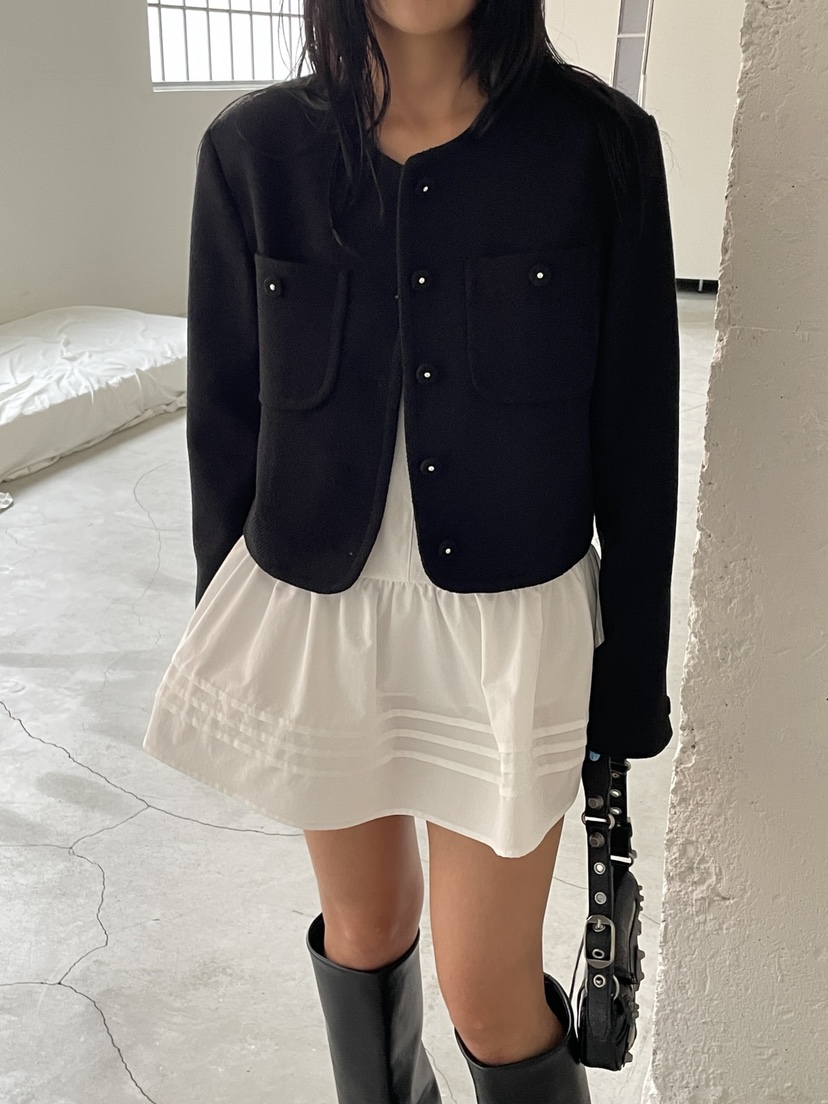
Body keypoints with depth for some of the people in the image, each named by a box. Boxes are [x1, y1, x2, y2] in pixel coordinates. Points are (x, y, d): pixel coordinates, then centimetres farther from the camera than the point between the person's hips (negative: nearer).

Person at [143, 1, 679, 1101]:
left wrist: (632, 672, 0)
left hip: (512, 618, -1)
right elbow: (226, 411, 2)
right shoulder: (254, 147, -5)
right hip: (313, 605, 2)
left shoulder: (602, 142, -9)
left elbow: (635, 429, -4)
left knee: (489, 996, 6)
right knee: (364, 924, 22)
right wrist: (226, 631, 8)